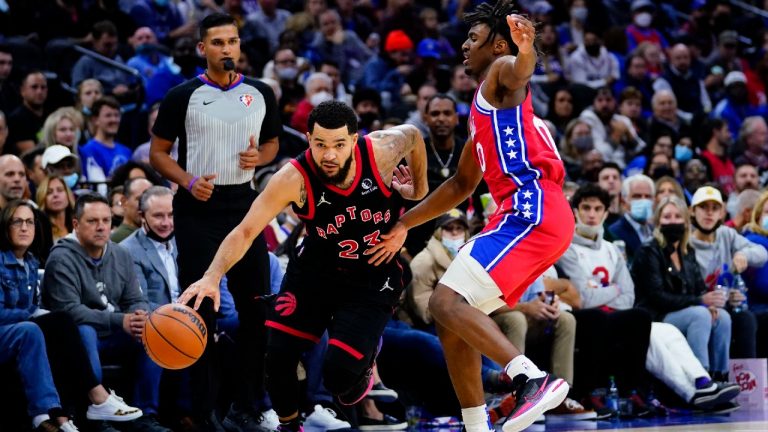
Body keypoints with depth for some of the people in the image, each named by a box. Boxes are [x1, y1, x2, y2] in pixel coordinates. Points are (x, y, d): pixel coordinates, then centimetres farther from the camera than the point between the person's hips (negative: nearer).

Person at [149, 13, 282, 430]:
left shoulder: (260, 94, 5)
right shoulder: (183, 96, -4)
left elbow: (272, 142, 19)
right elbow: (158, 152, 1)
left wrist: (260, 156, -4)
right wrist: (189, 181, -16)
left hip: (244, 206, 3)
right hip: (198, 209, -3)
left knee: (256, 308, 3)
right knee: (200, 312, -1)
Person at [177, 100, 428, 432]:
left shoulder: (381, 152, -23)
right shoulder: (294, 179, -26)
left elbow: (412, 135, 2)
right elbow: (246, 231, -29)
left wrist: (419, 189, 11)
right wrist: (212, 276, -44)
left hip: (373, 278, -1)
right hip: (316, 268, 1)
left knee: (339, 373, -17)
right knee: (278, 354, -8)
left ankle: (363, 365, 23)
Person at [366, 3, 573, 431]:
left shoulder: (501, 73, 1)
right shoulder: (482, 106, 29)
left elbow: (519, 72, -27)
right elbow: (462, 184, 36)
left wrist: (526, 51, -52)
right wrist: (404, 225, 35)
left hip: (532, 211, -10)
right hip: (521, 217, 10)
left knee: (447, 302, -21)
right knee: (452, 320, 13)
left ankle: (535, 379, -36)